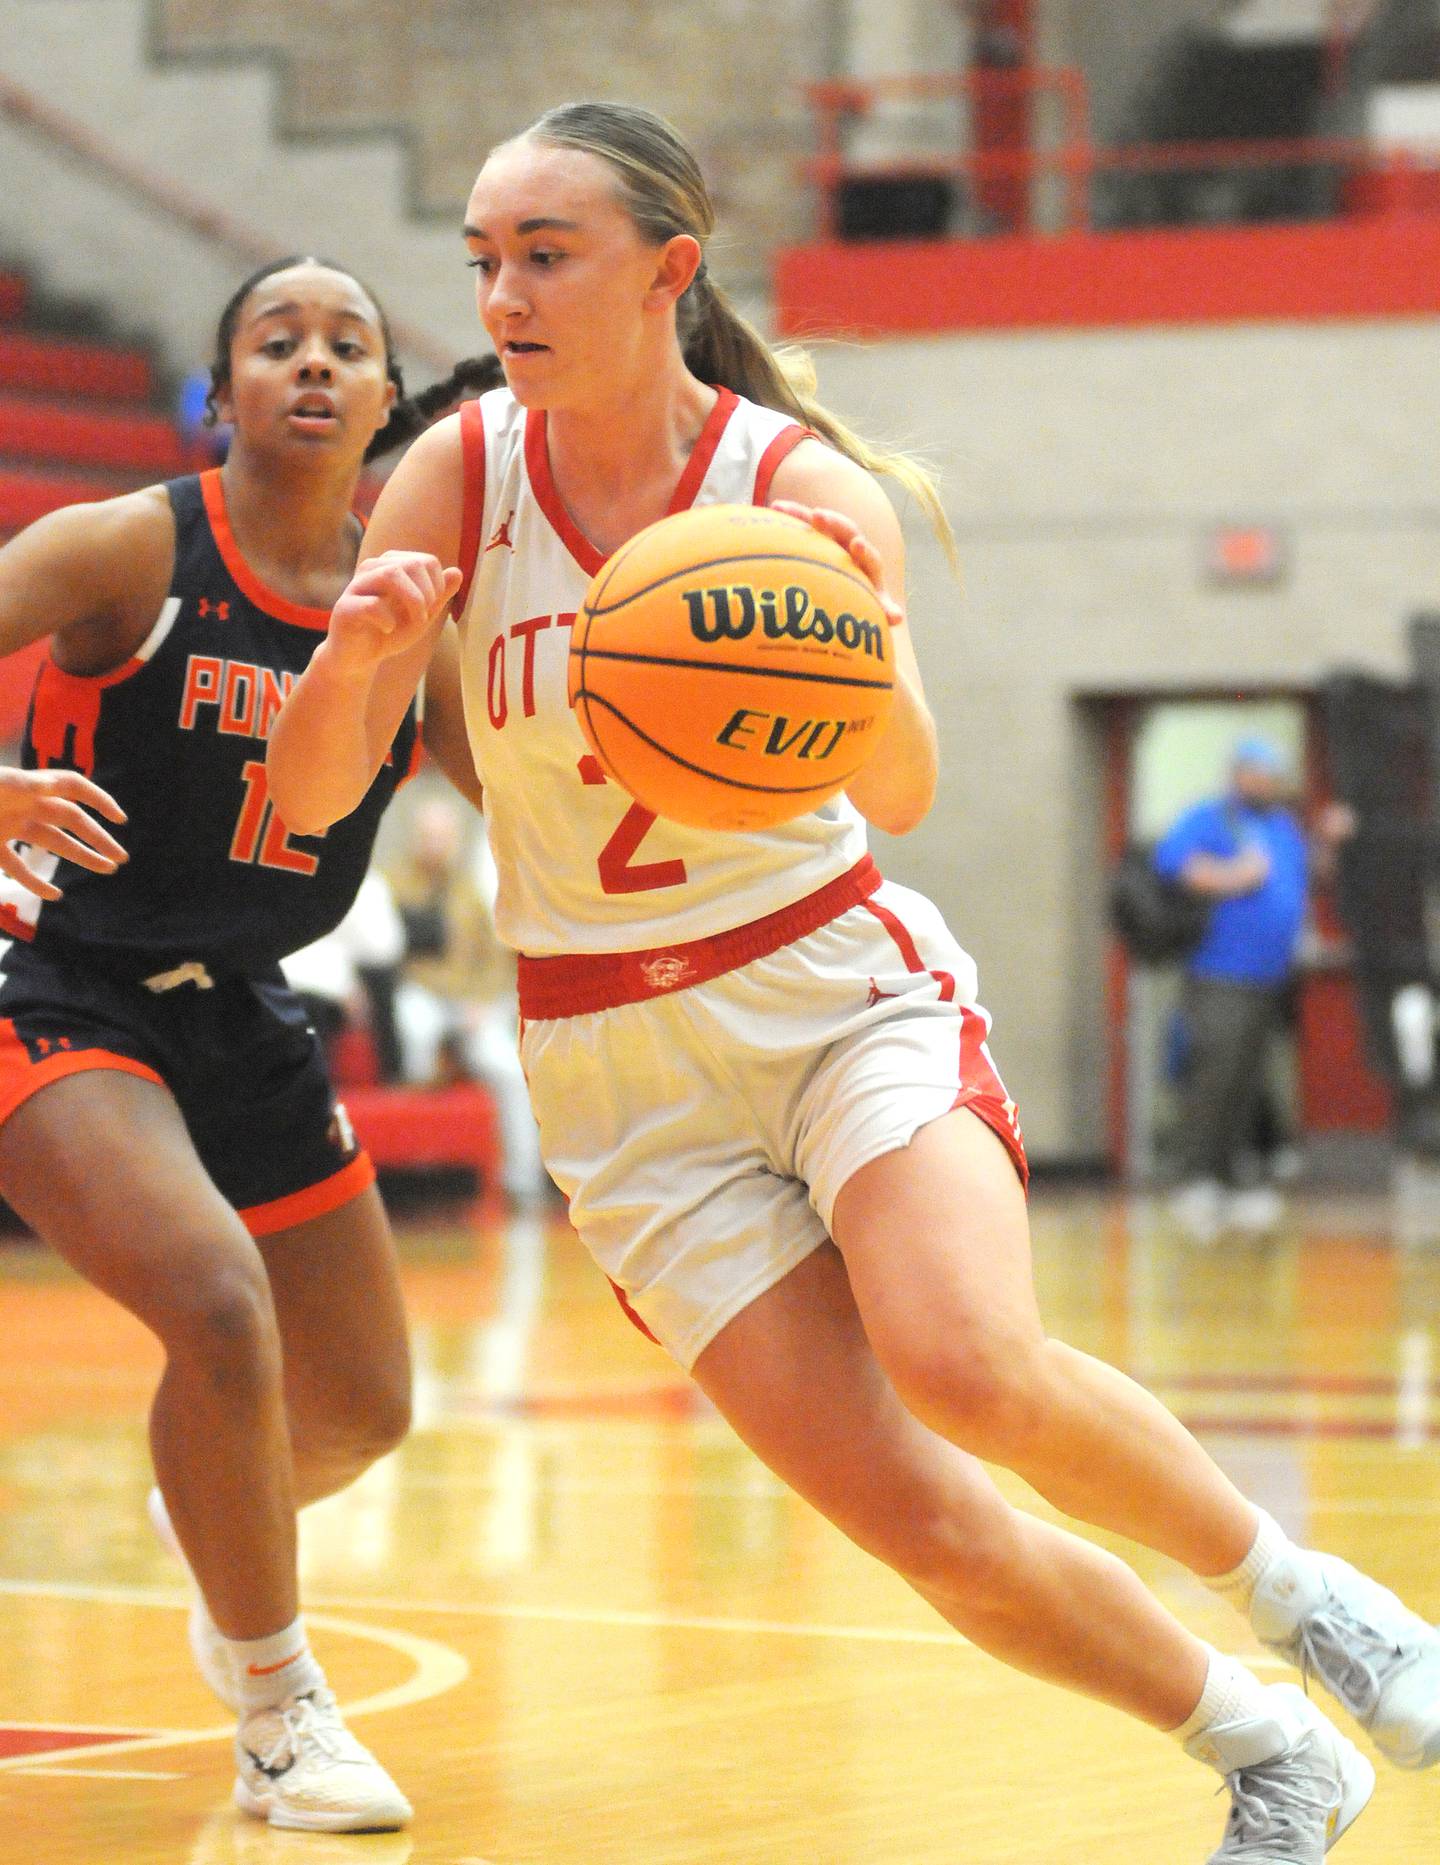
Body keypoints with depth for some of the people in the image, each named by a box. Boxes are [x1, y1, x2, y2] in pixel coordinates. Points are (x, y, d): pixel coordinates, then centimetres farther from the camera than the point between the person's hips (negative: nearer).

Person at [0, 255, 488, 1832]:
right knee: (222, 1309, -29)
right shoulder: (132, 551, -14)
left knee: (362, 1407, 16)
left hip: (237, 1017, 6)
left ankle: (215, 1521, 54)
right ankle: (278, 1708, -9)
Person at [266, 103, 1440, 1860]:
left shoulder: (805, 487, -13)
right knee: (927, 1526, -9)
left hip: (843, 989, -2)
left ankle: (1291, 1586, -4)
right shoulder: (458, 476, -6)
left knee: (968, 1367, -31)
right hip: (621, 1073, 2)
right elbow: (311, 793, -8)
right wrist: (352, 653, -29)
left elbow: (902, 795, -27)